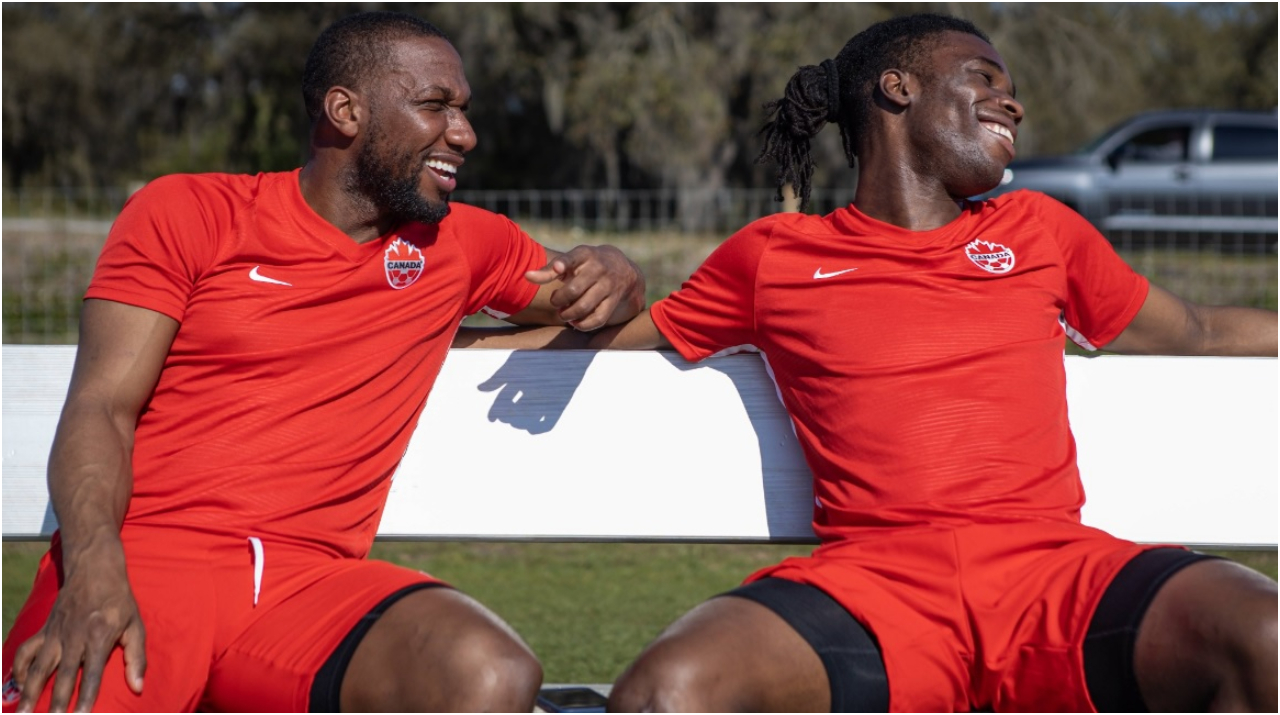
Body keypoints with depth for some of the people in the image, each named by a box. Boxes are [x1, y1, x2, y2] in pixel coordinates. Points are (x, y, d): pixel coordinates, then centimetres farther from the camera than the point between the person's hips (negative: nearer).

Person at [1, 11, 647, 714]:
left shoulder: (459, 243, 19)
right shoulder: (185, 212, 9)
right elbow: (102, 408, 1)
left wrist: (610, 272, 8)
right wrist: (94, 572, -19)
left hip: (309, 577, 3)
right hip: (147, 555, -3)